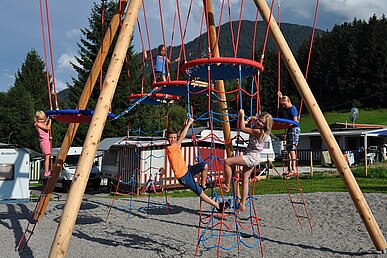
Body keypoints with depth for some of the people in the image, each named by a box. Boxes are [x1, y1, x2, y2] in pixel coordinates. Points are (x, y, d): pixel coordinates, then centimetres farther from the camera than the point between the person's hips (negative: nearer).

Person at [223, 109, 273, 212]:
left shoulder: (258, 131, -21)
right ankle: (242, 204, 14)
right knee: (245, 180, 11)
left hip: (251, 158, -10)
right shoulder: (256, 126, 5)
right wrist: (247, 120, 8)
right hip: (251, 158, 10)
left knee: (227, 162, -16)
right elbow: (252, 118, 28)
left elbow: (242, 128, -20)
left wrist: (242, 115, -15)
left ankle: (226, 185, -5)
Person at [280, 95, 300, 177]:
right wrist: (281, 97, 32)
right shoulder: (288, 109, 17)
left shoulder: (293, 109, -10)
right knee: (289, 149, 8)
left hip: (294, 129, -10)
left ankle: (294, 169, -19)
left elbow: (295, 121, -17)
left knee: (292, 149, -15)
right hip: (289, 129, 10)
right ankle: (289, 169, 11)